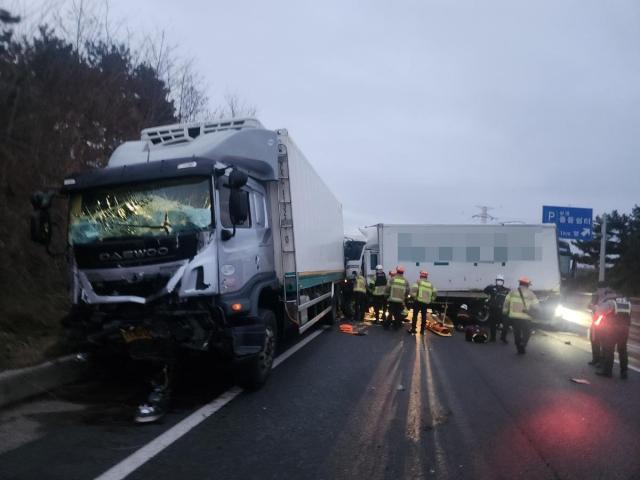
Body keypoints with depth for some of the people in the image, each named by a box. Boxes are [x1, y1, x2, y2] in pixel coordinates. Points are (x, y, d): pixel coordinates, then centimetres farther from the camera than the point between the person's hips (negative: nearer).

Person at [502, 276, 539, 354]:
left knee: (517, 333, 13)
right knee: (526, 333, 13)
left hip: (514, 317, 2)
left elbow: (506, 302, 3)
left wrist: (505, 311, 12)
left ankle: (520, 349, 14)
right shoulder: (531, 294, 2)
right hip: (525, 318, -2)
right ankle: (523, 344, -10)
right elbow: (535, 305, -5)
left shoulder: (513, 292, 5)